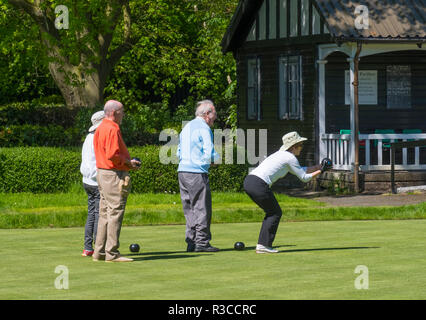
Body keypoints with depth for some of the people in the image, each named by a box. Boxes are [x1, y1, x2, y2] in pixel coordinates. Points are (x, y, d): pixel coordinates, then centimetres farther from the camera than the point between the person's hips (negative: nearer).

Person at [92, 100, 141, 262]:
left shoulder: (100, 128, 18)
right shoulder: (112, 129, -15)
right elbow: (112, 155, -24)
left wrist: (128, 162, 15)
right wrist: (129, 162, -10)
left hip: (102, 173, 11)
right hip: (114, 175, -11)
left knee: (105, 213, 13)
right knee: (115, 213, -8)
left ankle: (99, 252, 16)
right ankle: (112, 253, -9)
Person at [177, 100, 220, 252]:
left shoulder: (186, 127, 18)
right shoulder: (204, 129, -8)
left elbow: (179, 153, 20)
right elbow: (208, 155, -13)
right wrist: (217, 156, 6)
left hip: (182, 171, 8)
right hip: (197, 173, -8)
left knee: (189, 209, 11)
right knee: (202, 208, -3)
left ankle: (191, 242, 11)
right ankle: (201, 242, -4)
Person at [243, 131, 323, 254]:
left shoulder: (282, 154, 24)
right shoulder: (290, 158, -3)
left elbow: (300, 171, 34)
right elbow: (304, 178, 2)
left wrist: (318, 166, 33)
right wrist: (319, 172, 15)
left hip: (248, 181, 9)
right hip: (259, 185, -9)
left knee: (272, 212, 19)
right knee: (275, 213, 5)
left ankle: (262, 244, 16)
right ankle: (264, 245, 2)